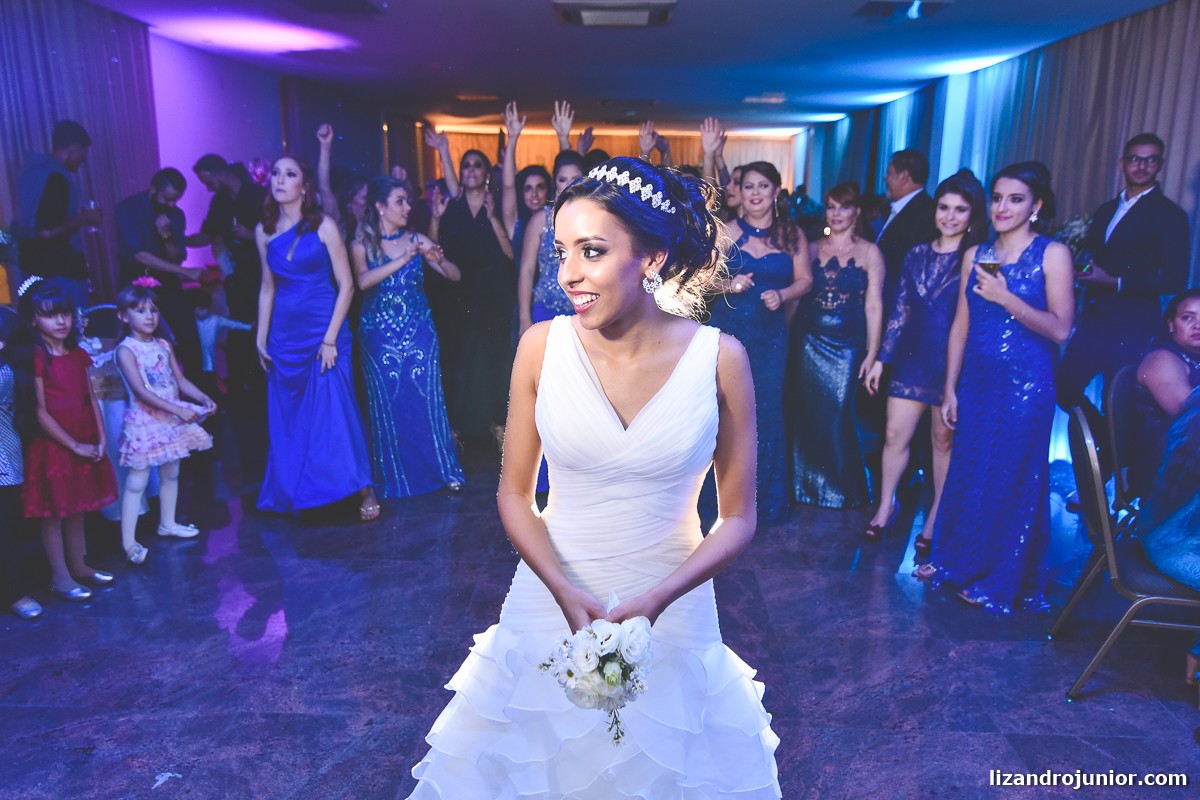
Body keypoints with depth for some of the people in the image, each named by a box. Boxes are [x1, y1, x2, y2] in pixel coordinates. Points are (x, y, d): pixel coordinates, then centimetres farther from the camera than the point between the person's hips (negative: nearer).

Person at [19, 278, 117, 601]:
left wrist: (100, 439, -1)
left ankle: (79, 566, 30)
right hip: (52, 447, -6)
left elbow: (92, 400, 9)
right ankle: (60, 577, 16)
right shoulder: (36, 359, -13)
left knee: (77, 509, 17)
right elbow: (40, 413, -15)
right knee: (53, 513, 6)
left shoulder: (78, 355, 7)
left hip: (85, 445, 6)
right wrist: (75, 446, -15)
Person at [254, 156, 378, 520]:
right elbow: (268, 288, 13)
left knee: (335, 410, -7)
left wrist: (330, 339, -13)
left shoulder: (323, 226, -6)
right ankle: (294, 493, 22)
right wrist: (261, 339, 10)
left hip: (324, 329, -4)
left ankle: (363, 490, 2)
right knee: (289, 417, 9)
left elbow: (346, 284, -8)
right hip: (285, 334, 4)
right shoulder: (265, 231, 7)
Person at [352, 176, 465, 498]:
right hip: (379, 334, -1)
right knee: (389, 405, 5)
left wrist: (438, 259, -23)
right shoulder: (362, 245, -1)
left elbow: (455, 276, -2)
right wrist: (403, 259, -28)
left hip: (419, 330, 1)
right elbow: (363, 281, -20)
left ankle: (443, 469, 11)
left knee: (427, 399, -1)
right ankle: (397, 477, 17)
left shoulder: (416, 240, 2)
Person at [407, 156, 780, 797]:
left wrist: (656, 601, -18)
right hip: (550, 602, 1)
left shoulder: (719, 358, -12)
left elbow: (738, 518, -5)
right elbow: (514, 494, -2)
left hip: (673, 615, 0)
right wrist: (567, 594, -16)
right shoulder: (542, 346, -10)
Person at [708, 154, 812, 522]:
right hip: (729, 327, -1)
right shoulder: (726, 232, -1)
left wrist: (782, 294, -13)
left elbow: (805, 279, 5)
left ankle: (767, 497, 23)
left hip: (771, 333, 1)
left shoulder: (792, 234, 3)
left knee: (767, 409, 7)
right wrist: (728, 285, -18)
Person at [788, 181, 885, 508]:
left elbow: (874, 305, -3)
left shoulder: (869, 252, 0)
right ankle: (808, 485, 24)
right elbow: (798, 293, 8)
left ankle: (842, 487, 19)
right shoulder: (812, 249, 9)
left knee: (838, 416, -2)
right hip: (808, 343, 3)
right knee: (806, 414, 7)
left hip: (847, 346, -3)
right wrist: (788, 340, 0)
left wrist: (872, 353, -8)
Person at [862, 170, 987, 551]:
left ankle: (936, 519, 22)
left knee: (944, 439, 8)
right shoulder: (917, 255, 8)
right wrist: (881, 358, 8)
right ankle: (885, 507, 24)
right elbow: (900, 310, 10)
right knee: (895, 435, 6)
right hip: (911, 358, 4)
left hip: (954, 362, -3)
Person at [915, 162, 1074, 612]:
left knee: (1012, 481, 5)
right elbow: (961, 325, 8)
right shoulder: (976, 254, 8)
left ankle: (1000, 581, 21)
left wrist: (1006, 299, -20)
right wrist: (950, 389, 7)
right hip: (976, 381, 5)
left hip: (1025, 385, -4)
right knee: (967, 473, 13)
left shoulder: (1052, 254, -5)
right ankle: (956, 561, 30)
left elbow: (1060, 328, -11)